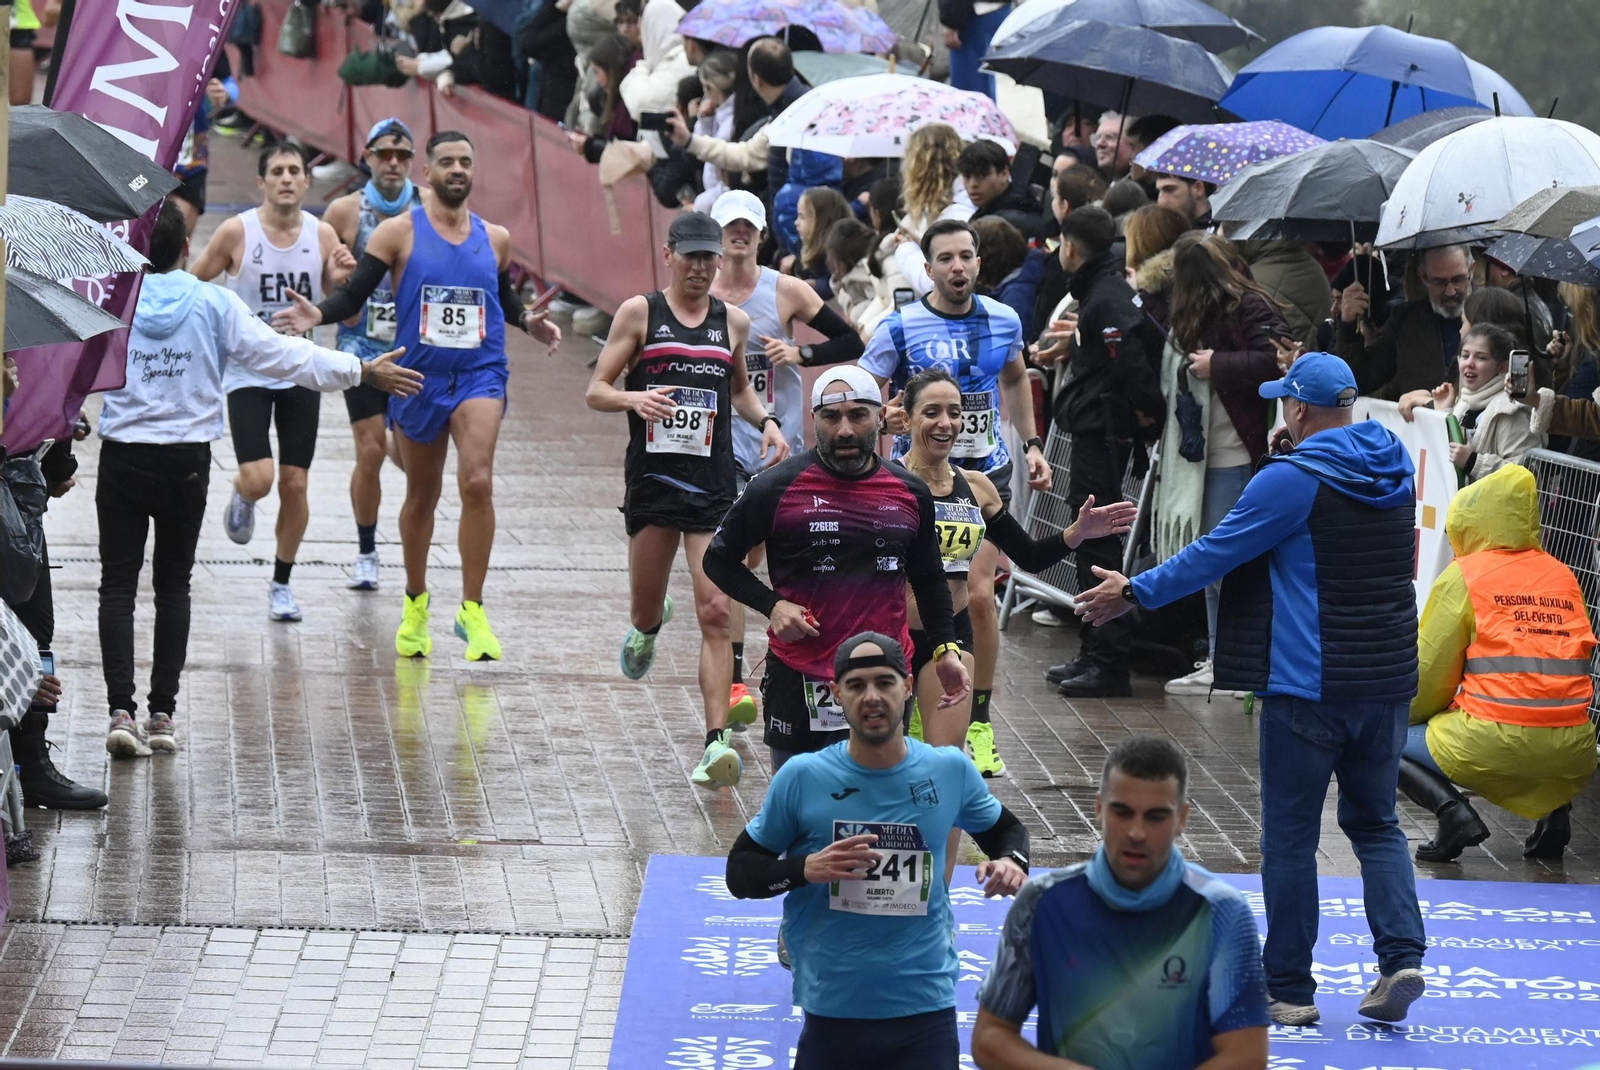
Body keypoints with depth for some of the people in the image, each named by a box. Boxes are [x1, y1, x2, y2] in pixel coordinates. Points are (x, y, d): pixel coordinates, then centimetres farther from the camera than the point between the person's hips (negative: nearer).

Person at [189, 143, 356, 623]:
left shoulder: (322, 235, -2)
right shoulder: (236, 232, -11)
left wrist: (339, 280, -14)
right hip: (247, 372, -3)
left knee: (294, 484, 2)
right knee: (258, 479, -16)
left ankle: (282, 583, 19)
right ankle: (242, 500, 23)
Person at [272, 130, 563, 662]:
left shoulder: (495, 238, 8)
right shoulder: (399, 232, -2)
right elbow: (354, 295, -4)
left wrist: (528, 321, 3)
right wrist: (317, 314, -23)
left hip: (480, 374, 1)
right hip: (419, 376, 0)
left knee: (477, 482, -20)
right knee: (421, 495, 12)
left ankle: (472, 609, -12)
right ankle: (415, 602, 33)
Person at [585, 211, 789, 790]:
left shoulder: (733, 322, 9)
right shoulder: (640, 312, 1)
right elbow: (596, 391, 0)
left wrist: (766, 421, 6)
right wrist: (635, 398, -21)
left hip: (714, 484, 1)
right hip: (652, 478, -1)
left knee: (715, 612, -11)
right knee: (645, 610, 11)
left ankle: (717, 742, -15)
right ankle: (649, 627, 51)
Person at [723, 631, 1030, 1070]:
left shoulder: (951, 771, 1)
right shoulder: (801, 778, -4)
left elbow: (1006, 829, 20)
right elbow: (739, 873, 2)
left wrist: (1011, 862, -3)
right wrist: (806, 868, -17)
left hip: (925, 1012, 1)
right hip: (830, 1013, -1)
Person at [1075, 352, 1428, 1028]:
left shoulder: (1292, 481, -13)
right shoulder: (1396, 471, 7)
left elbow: (1214, 555, -9)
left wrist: (1135, 593, 4)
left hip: (1309, 686, -6)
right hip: (1387, 680, 6)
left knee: (1289, 837, 3)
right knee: (1375, 825, 17)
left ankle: (1288, 990, 7)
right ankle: (1401, 954, -1)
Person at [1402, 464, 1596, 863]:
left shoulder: (1463, 576, 1)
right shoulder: (1564, 578, 14)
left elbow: (1431, 673, 2)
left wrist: (1404, 718, 22)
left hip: (1493, 747, -5)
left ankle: (1451, 809, -8)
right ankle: (1556, 808, 10)